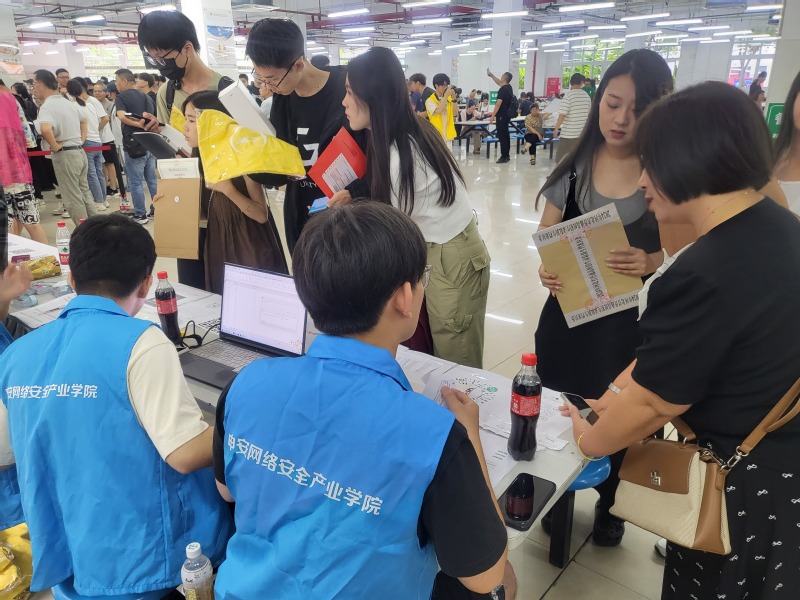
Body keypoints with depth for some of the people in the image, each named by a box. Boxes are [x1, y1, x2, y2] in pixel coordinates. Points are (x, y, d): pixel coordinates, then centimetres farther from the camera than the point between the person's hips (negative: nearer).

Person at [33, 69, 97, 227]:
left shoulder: (47, 107, -15)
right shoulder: (68, 102, 13)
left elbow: (46, 129, -35)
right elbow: (83, 120, 30)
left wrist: (55, 146, -19)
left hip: (64, 155, -8)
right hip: (79, 152, 8)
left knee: (73, 200, -1)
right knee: (85, 194, 14)